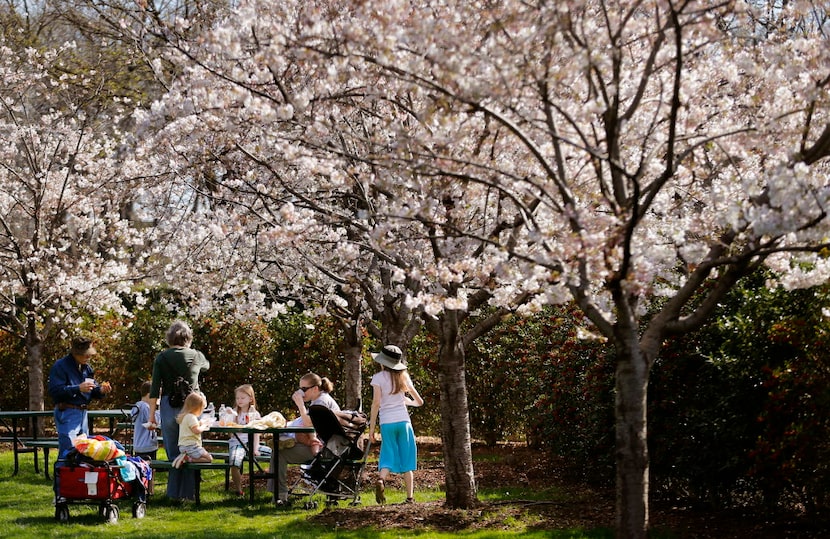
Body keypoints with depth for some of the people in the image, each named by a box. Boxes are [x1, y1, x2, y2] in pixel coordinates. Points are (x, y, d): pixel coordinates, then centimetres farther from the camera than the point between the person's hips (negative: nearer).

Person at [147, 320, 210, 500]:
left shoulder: (161, 358, -1)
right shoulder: (196, 356, 2)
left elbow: (155, 389, -3)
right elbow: (206, 365, 27)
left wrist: (152, 414, 3)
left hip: (169, 407, 0)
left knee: (173, 452, 7)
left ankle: (174, 493, 9)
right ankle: (188, 493, 7)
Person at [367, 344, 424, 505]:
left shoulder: (378, 377, -2)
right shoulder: (403, 377, 8)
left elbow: (376, 403, -8)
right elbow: (419, 402, 13)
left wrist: (371, 427, -3)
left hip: (387, 422, -2)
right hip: (403, 421, 2)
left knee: (388, 455, 3)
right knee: (406, 459, 7)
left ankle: (381, 480, -27)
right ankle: (410, 497, 5)